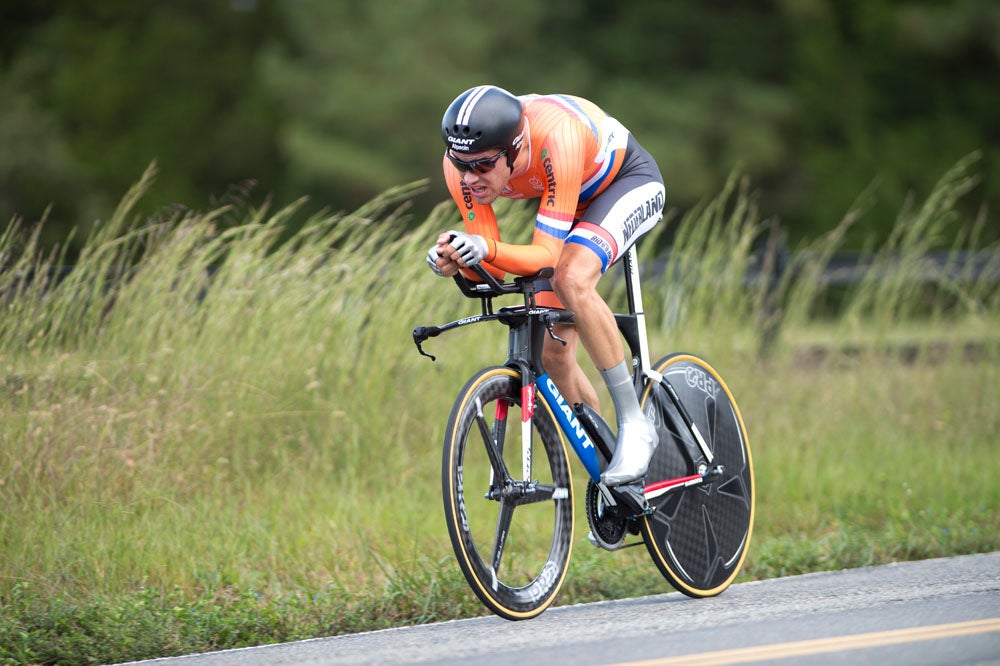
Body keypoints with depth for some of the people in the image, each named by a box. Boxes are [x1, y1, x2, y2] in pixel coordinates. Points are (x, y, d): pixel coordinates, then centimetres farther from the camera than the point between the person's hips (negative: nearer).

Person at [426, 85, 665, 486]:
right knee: (551, 352, -2)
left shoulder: (556, 139, -42)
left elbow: (547, 256, -40)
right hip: (576, 201, 6)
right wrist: (458, 260, -40)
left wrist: (487, 250, -58)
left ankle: (634, 424, -24)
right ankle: (604, 462, 19)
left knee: (571, 280, -34)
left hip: (628, 180, -6)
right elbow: (494, 269, -19)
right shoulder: (462, 163, -25)